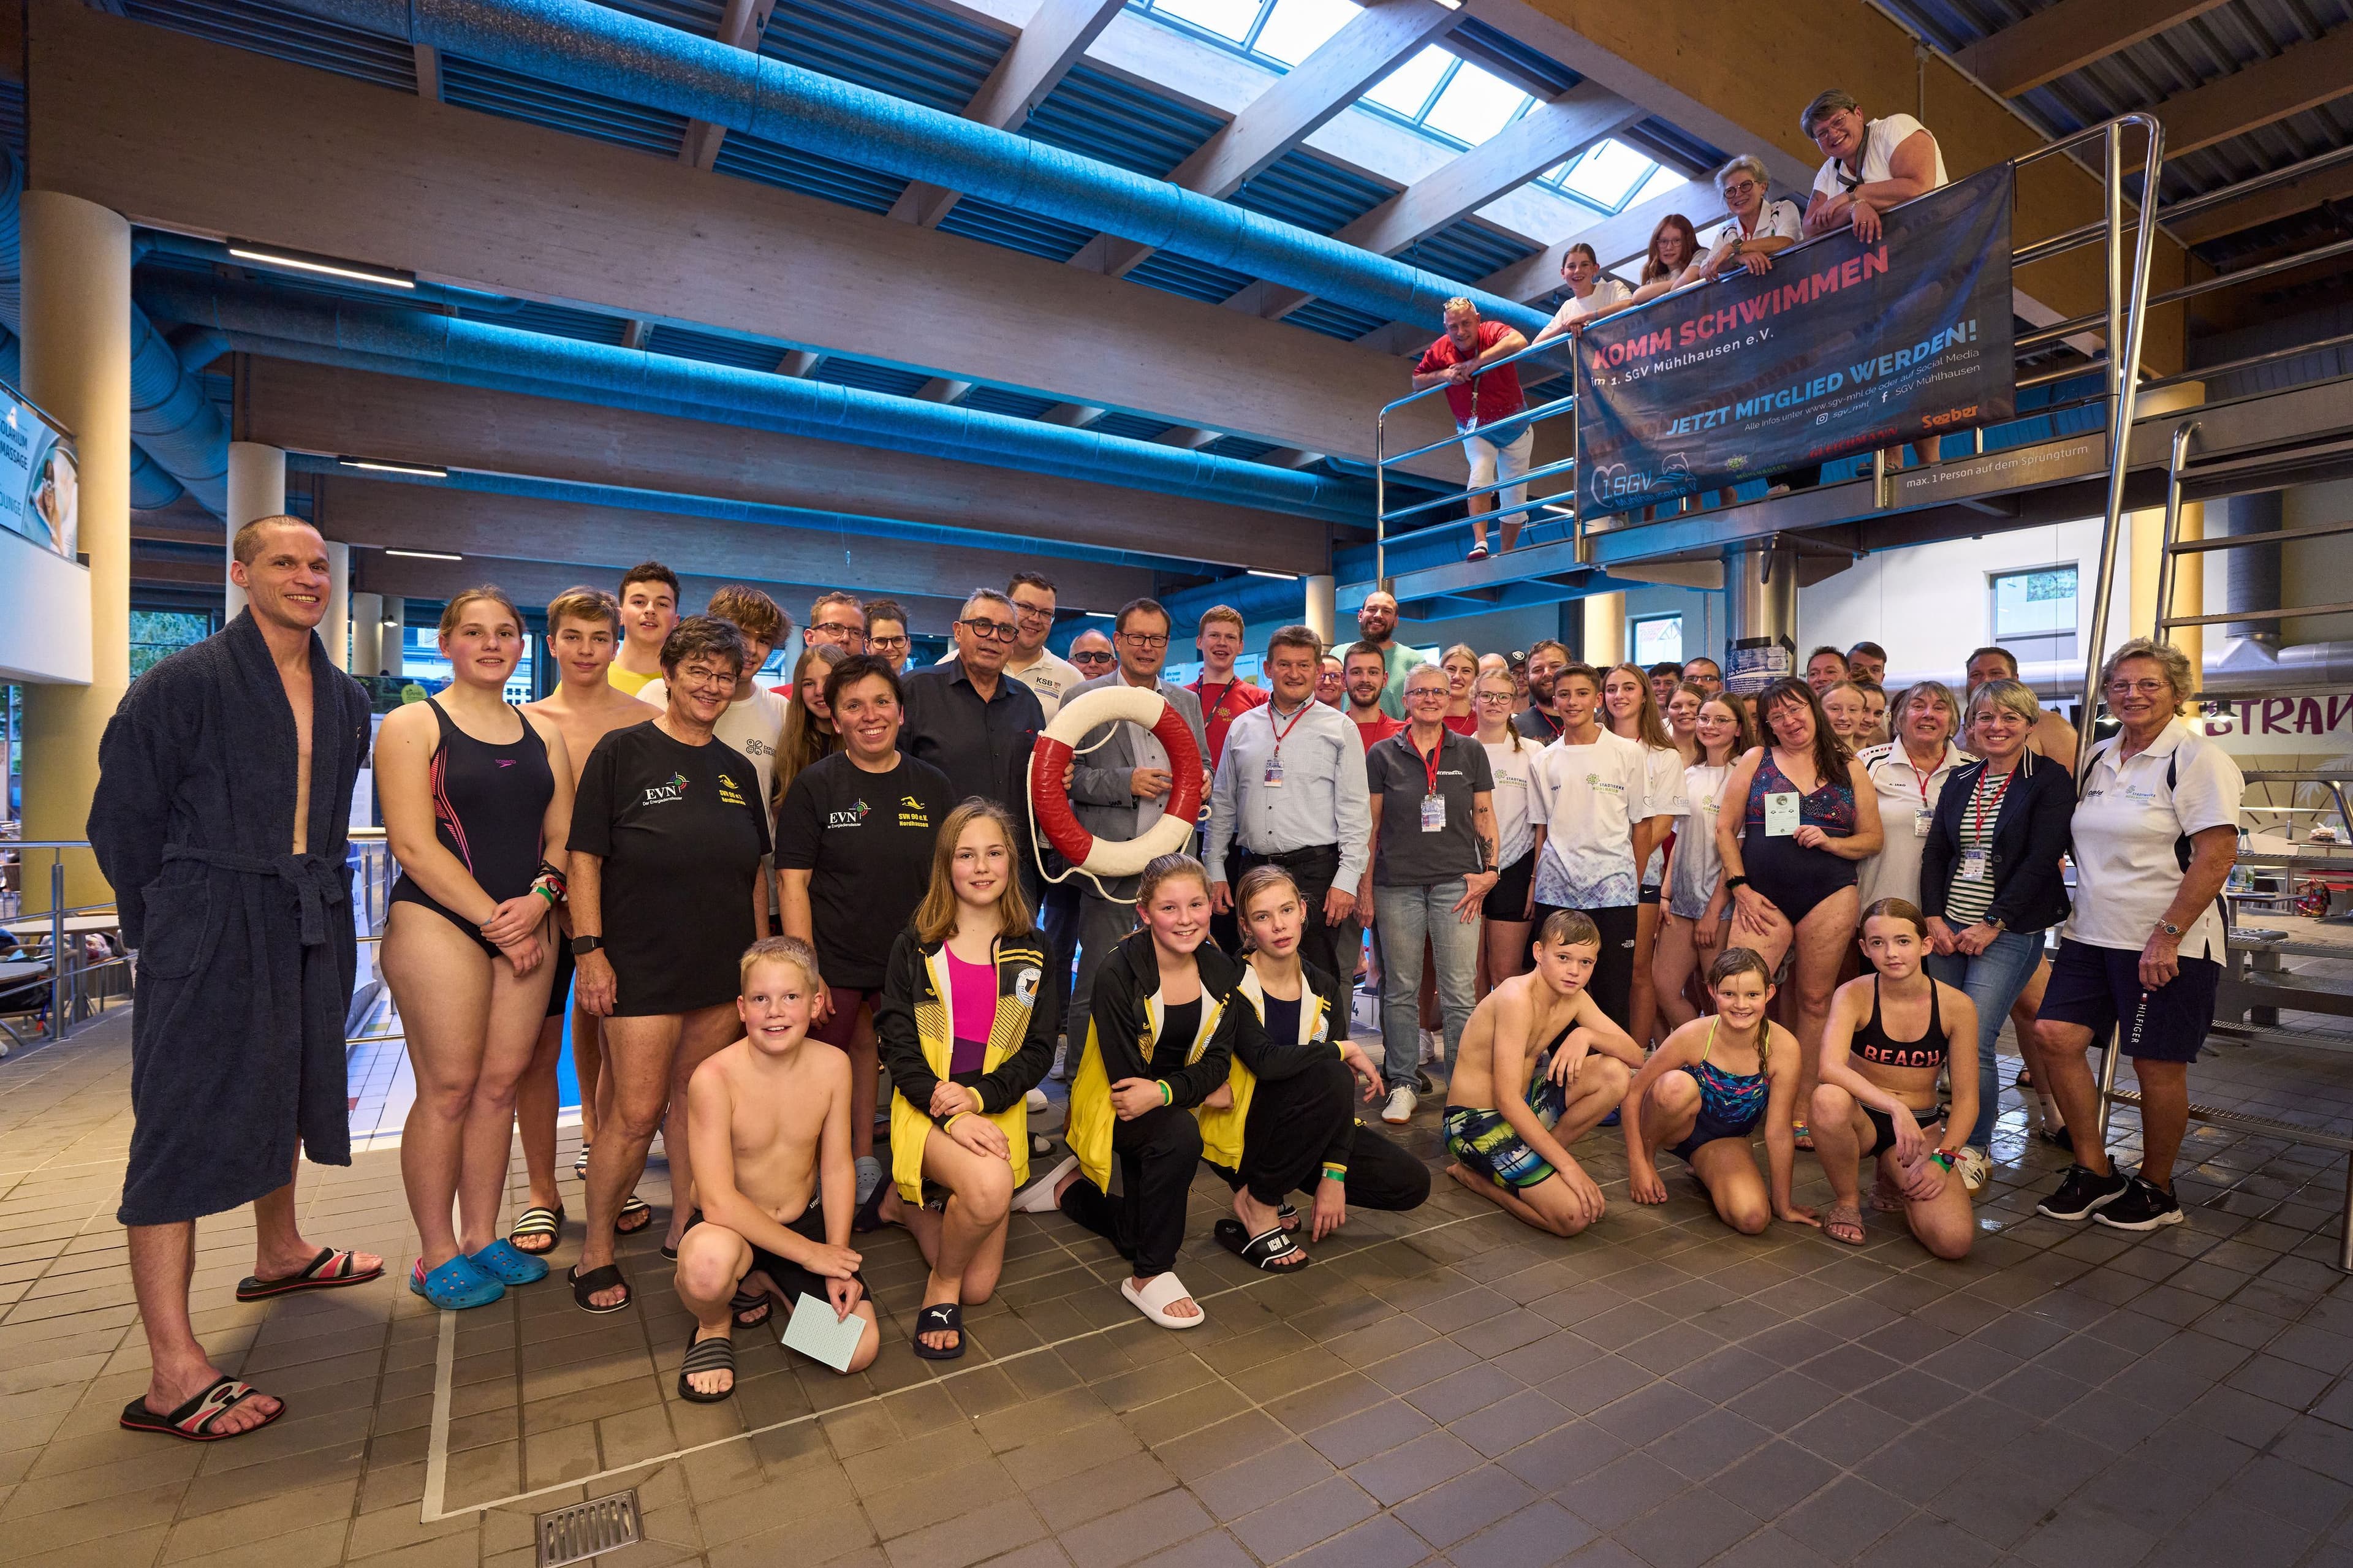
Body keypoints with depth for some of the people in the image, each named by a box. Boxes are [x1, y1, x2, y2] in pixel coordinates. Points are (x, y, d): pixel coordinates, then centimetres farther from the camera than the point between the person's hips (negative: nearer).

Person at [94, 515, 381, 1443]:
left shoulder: (344, 701, 10)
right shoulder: (183, 684, -10)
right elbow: (121, 819, -6)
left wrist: (320, 905, 12)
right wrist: (165, 928, -3)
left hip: (306, 933, 7)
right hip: (207, 941, -7)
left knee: (282, 1092, 22)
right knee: (185, 1125, -5)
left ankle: (279, 1253, 43)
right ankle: (174, 1373, -1)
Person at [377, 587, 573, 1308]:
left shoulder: (542, 733, 14)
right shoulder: (412, 725, -1)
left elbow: (562, 834, 12)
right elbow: (413, 843, -9)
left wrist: (541, 895, -8)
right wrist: (494, 920, -12)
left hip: (526, 925, 5)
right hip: (437, 923, -4)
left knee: (501, 1084, 8)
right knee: (448, 1089, -1)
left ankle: (482, 1237, 21)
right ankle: (437, 1255, 14)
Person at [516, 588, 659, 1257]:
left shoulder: (643, 720, 2)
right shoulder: (527, 721, 3)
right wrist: (557, 890, -7)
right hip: (547, 896, 0)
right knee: (537, 1045, 4)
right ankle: (542, 1192, 20)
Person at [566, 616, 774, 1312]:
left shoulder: (736, 770, 11)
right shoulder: (623, 751, -4)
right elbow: (584, 857, -7)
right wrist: (590, 949, -12)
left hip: (722, 968, 5)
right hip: (642, 967, -5)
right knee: (637, 1114, -1)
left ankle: (685, 1227, 29)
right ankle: (595, 1253, 17)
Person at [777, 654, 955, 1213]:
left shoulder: (931, 785, 5)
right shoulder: (815, 785, -3)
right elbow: (792, 880, -6)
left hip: (910, 965, 2)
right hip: (833, 965, -2)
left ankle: (864, 1163, 35)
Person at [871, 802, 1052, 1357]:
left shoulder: (1031, 950, 3)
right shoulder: (916, 946, -2)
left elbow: (1039, 1049, 0)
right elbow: (897, 1043, -7)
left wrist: (977, 1096, -17)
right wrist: (951, 1115, -21)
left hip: (997, 1112, 3)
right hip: (926, 1109, -3)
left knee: (980, 1287, 5)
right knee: (990, 1186, -35)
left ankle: (908, 1201, 32)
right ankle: (941, 1286, -3)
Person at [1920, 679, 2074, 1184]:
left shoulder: (2050, 780, -2)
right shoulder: (1959, 781, 12)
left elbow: (2041, 859, -10)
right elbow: (1934, 853, 10)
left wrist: (1992, 925, -13)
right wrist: (1934, 919, -2)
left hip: (2009, 932, -5)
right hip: (1947, 928, 5)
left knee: (1974, 1042, -10)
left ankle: (1976, 1150, 6)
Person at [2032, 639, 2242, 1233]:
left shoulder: (2197, 758, -9)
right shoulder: (2100, 758, 12)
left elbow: (2218, 855, -15)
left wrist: (2167, 935, -19)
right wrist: (2073, 919, 13)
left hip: (2168, 944, -6)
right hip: (2093, 934, 6)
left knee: (2158, 1065, 3)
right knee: (2055, 1037, -1)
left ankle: (2156, 1188, 22)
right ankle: (2095, 1171, 14)